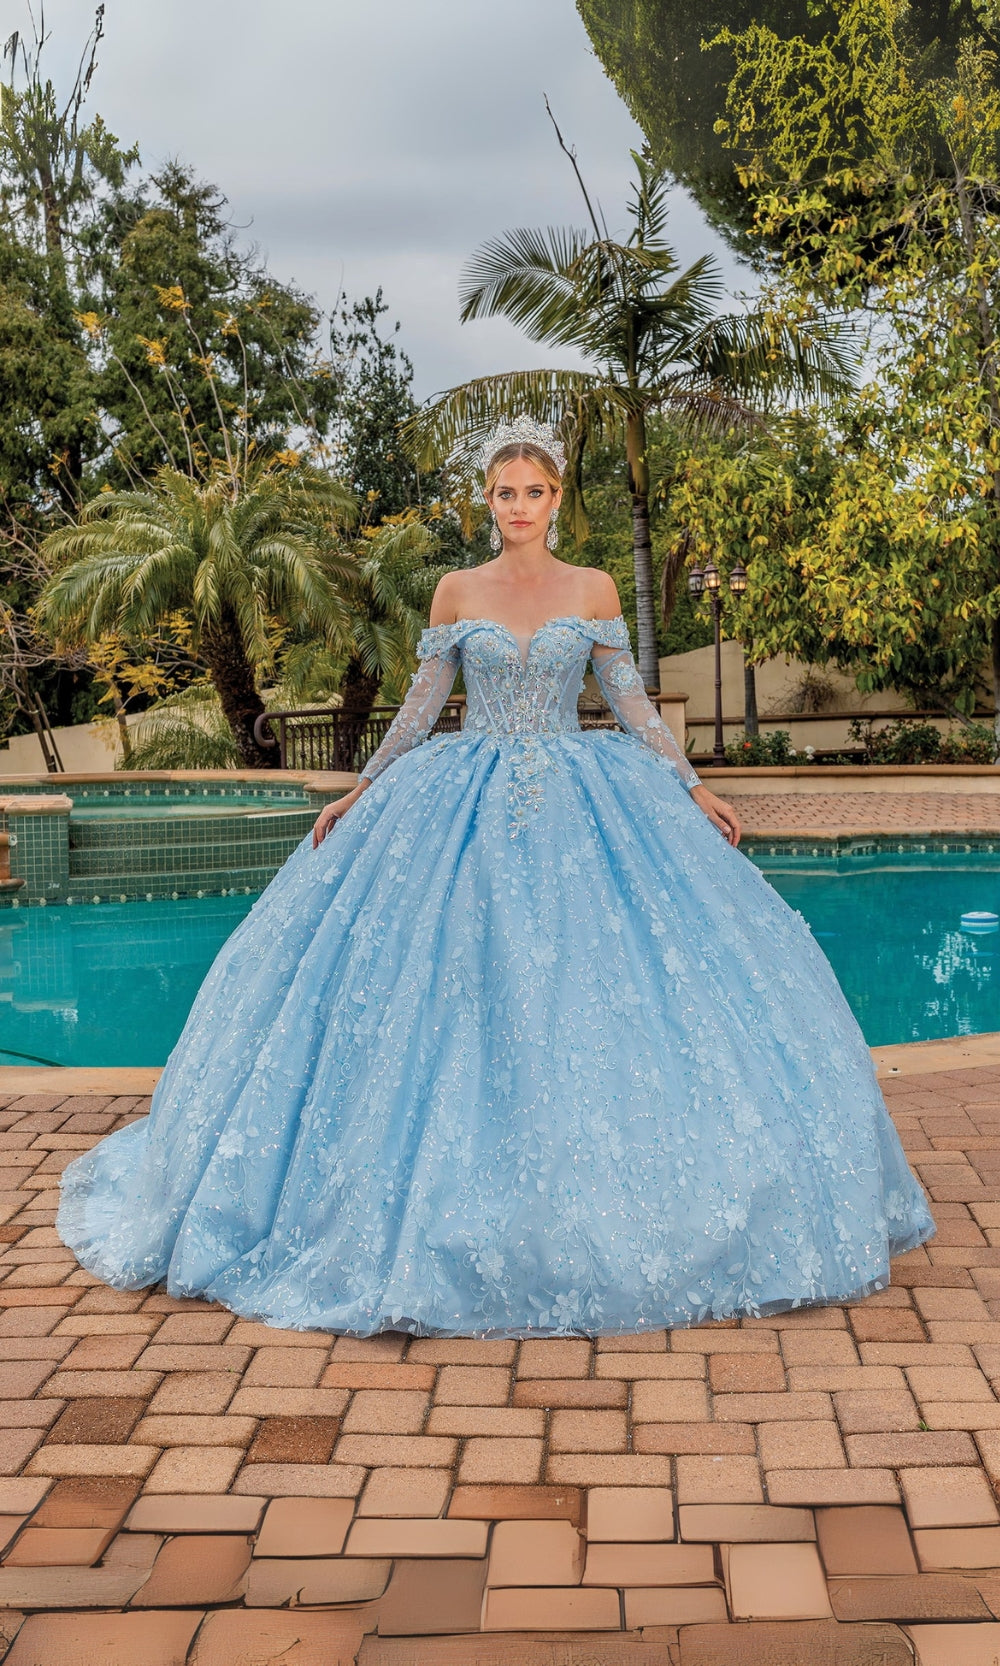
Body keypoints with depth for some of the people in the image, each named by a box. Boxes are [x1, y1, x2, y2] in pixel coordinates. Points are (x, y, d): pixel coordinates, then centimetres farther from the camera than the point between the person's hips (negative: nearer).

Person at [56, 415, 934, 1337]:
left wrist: (694, 787, 1)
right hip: (467, 802, 0)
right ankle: (460, 1206, 10)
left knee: (598, 980, -5)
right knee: (460, 979, -3)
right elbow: (422, 705, 8)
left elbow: (631, 702, 6)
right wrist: (359, 792, 4)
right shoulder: (458, 591, 5)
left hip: (580, 801, 0)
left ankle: (612, 1193, 11)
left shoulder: (594, 589, 5)